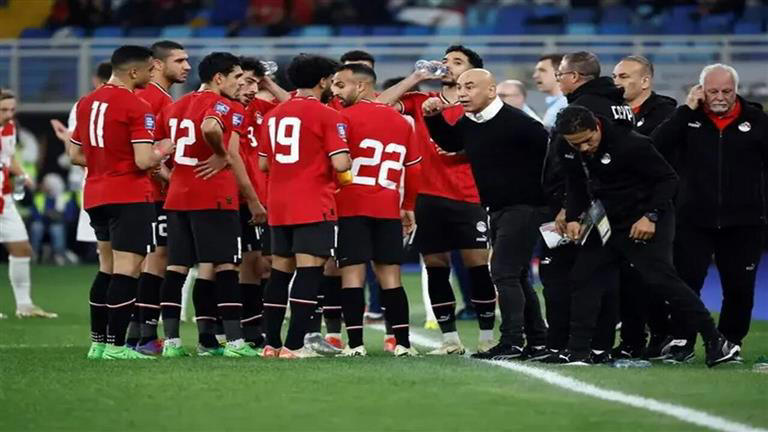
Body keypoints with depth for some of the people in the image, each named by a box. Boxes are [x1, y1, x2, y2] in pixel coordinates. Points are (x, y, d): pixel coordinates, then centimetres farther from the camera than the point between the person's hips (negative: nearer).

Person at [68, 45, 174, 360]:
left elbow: (76, 155, 16)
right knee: (127, 270, -7)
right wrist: (164, 151, 0)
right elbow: (144, 161, -19)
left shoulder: (86, 103, 11)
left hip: (95, 197, 8)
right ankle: (116, 345, -11)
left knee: (108, 268, 17)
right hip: (130, 197, -8)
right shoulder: (137, 107, -14)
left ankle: (97, 342, 18)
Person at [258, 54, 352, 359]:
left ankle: (272, 343, 14)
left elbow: (263, 164, 17)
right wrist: (347, 164, 5)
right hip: (314, 206, -7)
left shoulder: (273, 115, 12)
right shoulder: (327, 116, -9)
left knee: (280, 271, 13)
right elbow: (340, 163, -17)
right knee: (310, 272, -6)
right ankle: (294, 345, -13)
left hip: (278, 206, 7)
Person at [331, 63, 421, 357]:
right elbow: (414, 169, 14)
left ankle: (355, 343, -8)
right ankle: (403, 343, 5)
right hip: (388, 209, 5)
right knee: (390, 275, 8)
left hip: (352, 208, -5)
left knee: (352, 273, -3)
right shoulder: (401, 121, 13)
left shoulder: (345, 118, -6)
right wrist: (408, 207, 22)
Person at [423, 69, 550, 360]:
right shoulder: (468, 125, 7)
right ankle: (538, 342, 21)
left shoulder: (516, 123, -18)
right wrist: (432, 117, 10)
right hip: (498, 210, 9)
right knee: (515, 276, 13)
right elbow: (450, 143, 27)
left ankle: (512, 342, -13)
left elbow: (552, 153, -19)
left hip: (524, 207, -9)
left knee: (504, 272, -14)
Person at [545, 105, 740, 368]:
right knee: (584, 277, 4)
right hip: (605, 224, 7)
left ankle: (715, 341, -13)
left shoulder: (630, 144, -23)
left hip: (645, 224, -7)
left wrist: (651, 216, -22)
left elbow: (668, 179, -16)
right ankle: (578, 351, 10)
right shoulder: (569, 152, -3)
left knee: (660, 278, -16)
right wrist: (572, 218, 0)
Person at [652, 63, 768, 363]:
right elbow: (657, 145, -13)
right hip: (694, 221, 0)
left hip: (743, 223, 0)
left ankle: (730, 343, 22)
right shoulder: (688, 119, 0)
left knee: (739, 288, 7)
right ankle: (682, 342, 6)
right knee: (686, 282, -3)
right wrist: (687, 110, -16)